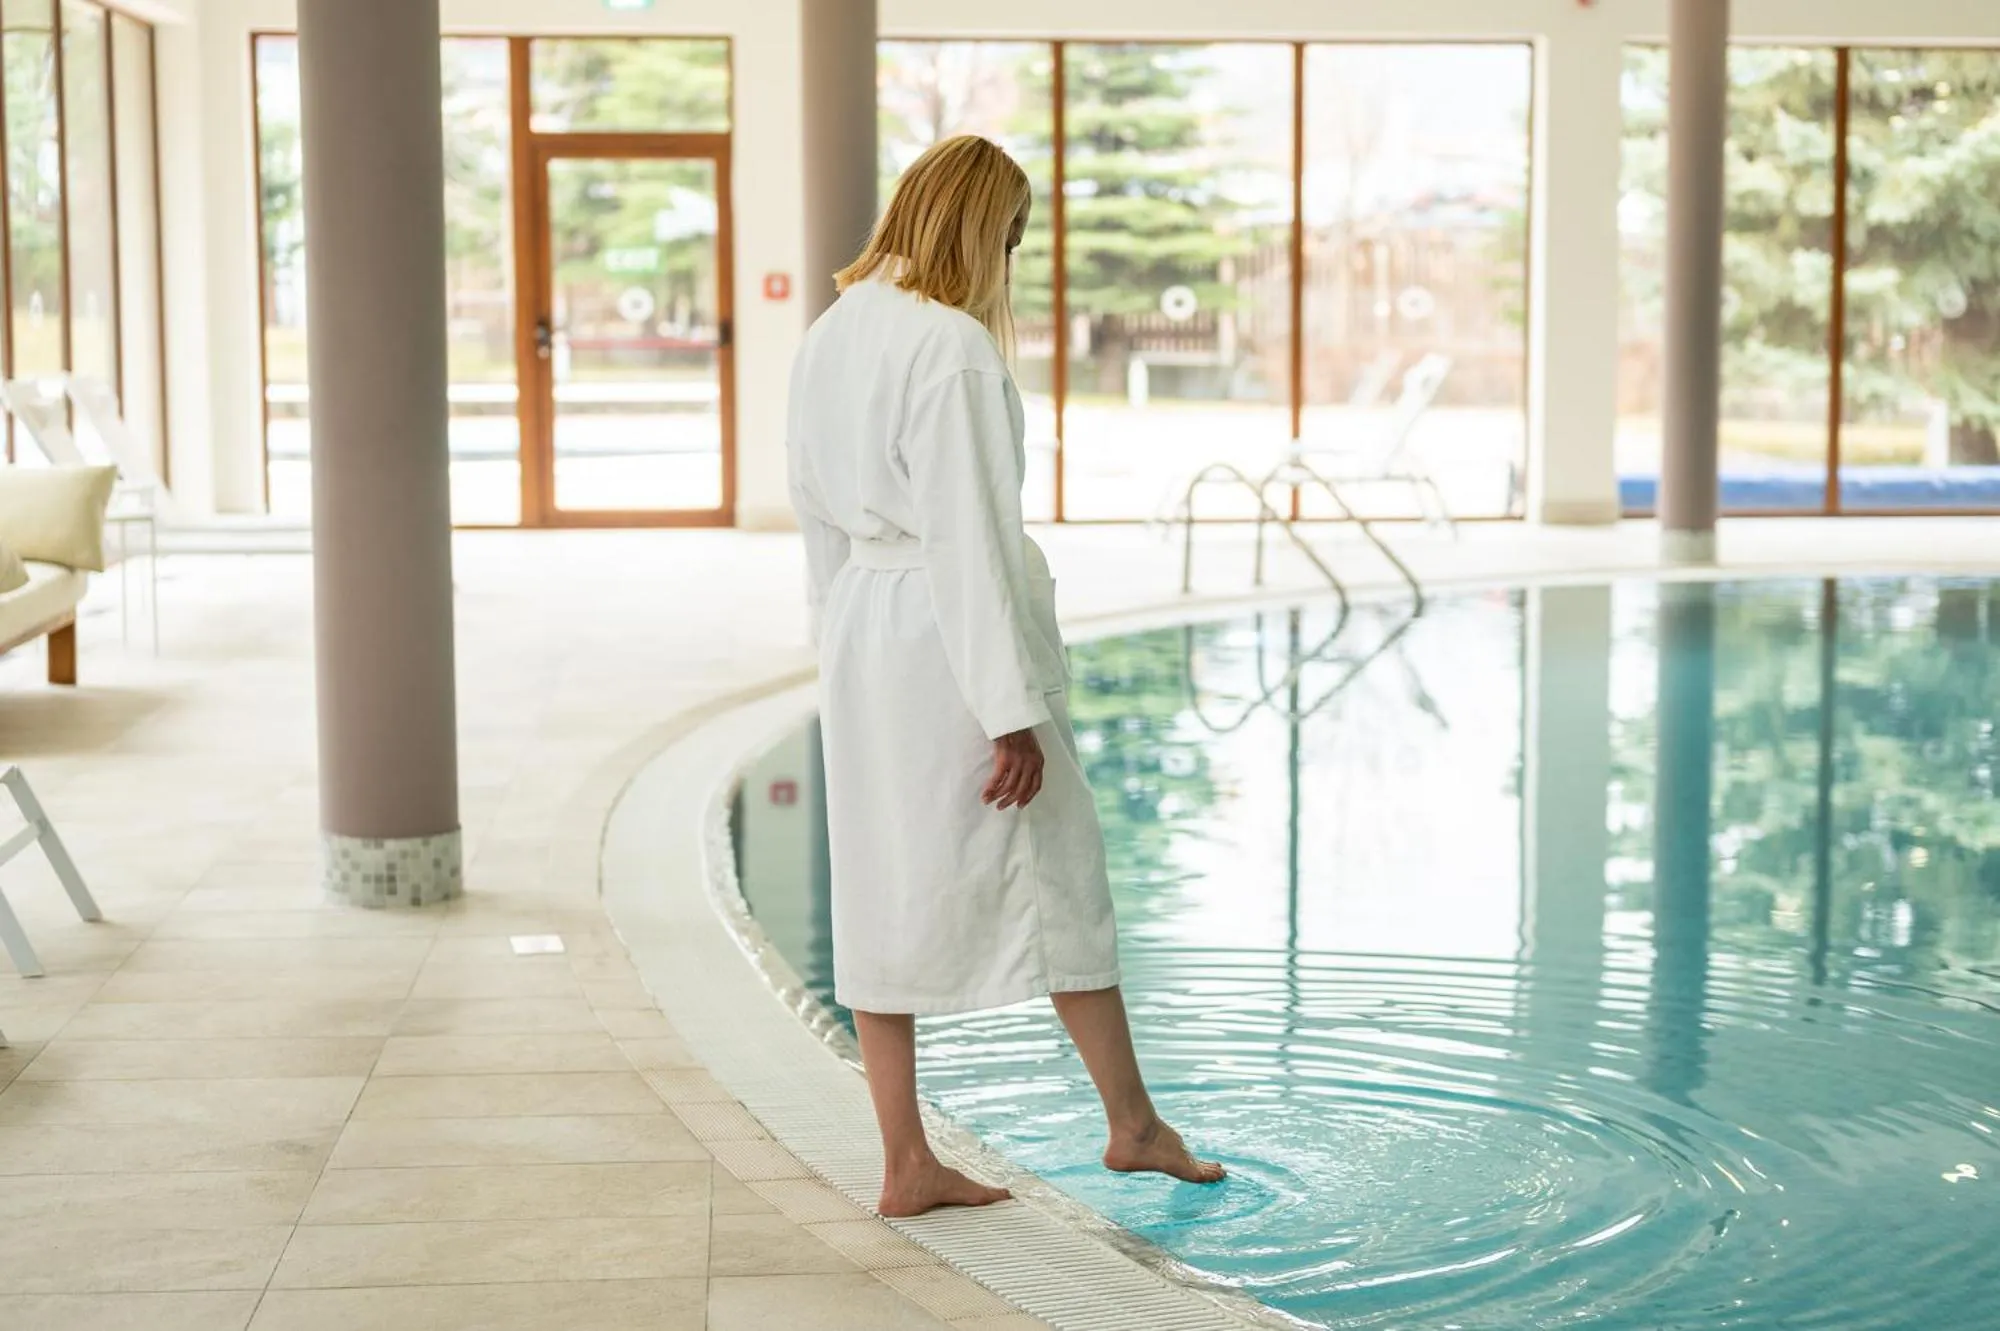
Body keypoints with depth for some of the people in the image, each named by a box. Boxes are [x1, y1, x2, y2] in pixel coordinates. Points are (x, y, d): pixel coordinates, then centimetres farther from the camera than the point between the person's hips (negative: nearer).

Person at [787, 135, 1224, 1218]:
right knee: (1057, 878, 8)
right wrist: (1014, 711, -17)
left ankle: (907, 1163, 16)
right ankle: (1133, 1124, 22)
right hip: (949, 637, -8)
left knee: (884, 887, 10)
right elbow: (970, 536, -20)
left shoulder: (829, 337, 9)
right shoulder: (952, 346, -18)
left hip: (861, 635, 8)